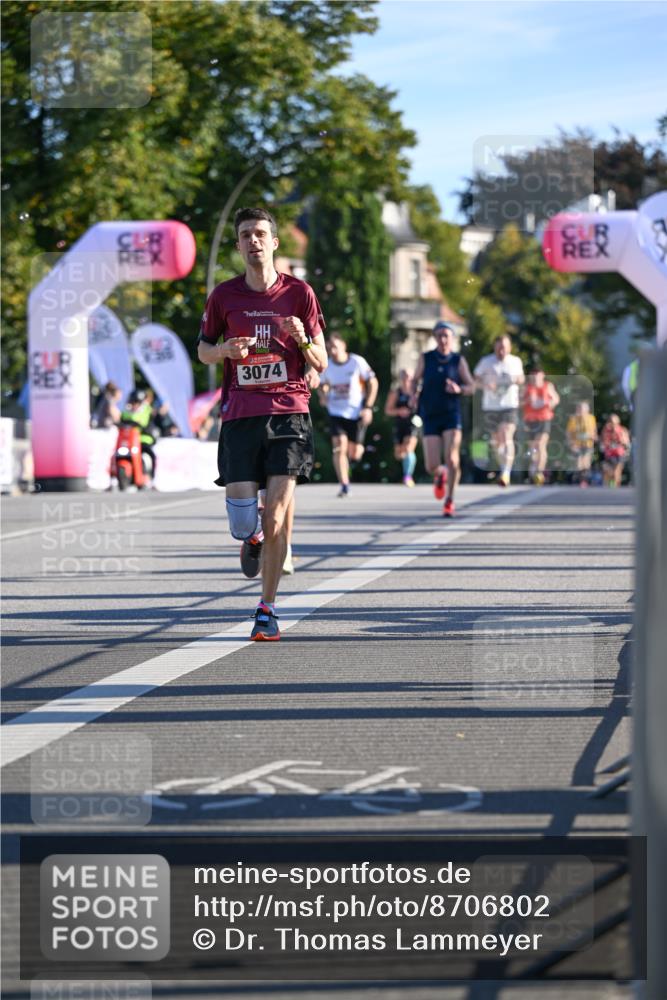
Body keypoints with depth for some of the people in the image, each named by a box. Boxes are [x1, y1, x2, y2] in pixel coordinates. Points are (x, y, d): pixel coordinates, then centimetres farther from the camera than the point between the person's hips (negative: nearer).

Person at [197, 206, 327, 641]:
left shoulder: (299, 292, 4)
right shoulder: (224, 295, 6)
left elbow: (321, 364, 8)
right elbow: (202, 349, 19)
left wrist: (303, 339, -14)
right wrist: (225, 349, -4)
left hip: (289, 413, -1)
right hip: (240, 416, 1)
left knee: (276, 514, -8)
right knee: (243, 519, -7)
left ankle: (268, 610, 3)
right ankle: (252, 539, 32)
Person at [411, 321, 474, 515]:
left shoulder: (458, 360, 0)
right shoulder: (425, 359, 2)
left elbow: (471, 387, 3)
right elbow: (416, 380, 13)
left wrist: (459, 389, -19)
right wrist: (414, 394, -7)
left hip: (452, 415, -1)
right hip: (430, 417, 1)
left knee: (452, 459, -15)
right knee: (432, 466, -5)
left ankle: (449, 500, 5)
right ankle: (440, 475, 34)